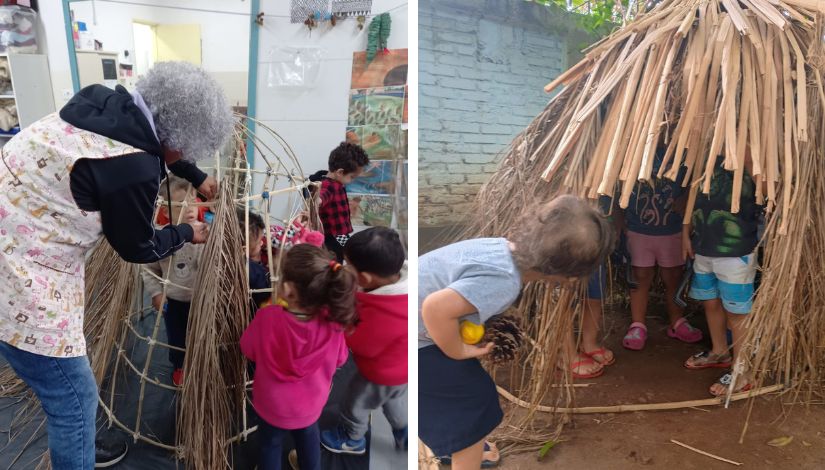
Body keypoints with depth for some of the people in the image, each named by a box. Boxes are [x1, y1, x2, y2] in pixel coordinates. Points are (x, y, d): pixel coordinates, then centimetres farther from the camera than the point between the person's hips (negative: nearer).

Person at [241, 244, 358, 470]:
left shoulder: (267, 318, -35)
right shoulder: (332, 323, -31)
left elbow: (248, 350, -14)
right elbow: (339, 359, -11)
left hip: (272, 404, -1)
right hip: (309, 403, 1)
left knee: (271, 443, 29)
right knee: (308, 437, 34)